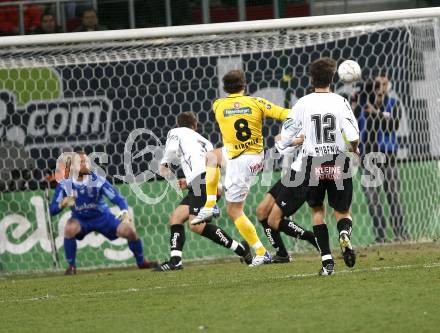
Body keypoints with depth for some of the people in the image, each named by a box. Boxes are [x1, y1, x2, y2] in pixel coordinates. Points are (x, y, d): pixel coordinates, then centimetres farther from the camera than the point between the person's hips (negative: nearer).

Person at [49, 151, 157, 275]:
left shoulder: (98, 181, -21)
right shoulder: (65, 184, -18)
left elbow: (117, 198, -22)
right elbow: (52, 210, -17)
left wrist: (125, 212, -43)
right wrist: (62, 204, -41)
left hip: (103, 217, 1)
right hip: (80, 219, -1)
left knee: (129, 231, -12)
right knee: (70, 229, -34)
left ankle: (141, 262, 16)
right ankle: (71, 265, -15)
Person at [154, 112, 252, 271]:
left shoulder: (176, 132, 19)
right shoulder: (203, 141, 35)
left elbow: (172, 150, -3)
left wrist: (164, 165, 17)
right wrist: (189, 182, 34)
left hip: (202, 179, -8)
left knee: (197, 225, -20)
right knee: (176, 217, 8)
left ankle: (240, 249, -17)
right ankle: (175, 261, -7)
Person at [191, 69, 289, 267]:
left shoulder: (218, 106, -5)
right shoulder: (255, 102, -6)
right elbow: (283, 114, -13)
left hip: (237, 161, -5)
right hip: (257, 157, 5)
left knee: (234, 210, 7)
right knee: (212, 156, 29)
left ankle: (261, 253, 3)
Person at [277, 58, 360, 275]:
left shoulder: (303, 104, -3)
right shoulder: (340, 102, -4)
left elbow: (284, 140, -2)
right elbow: (353, 135, -14)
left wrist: (300, 138, 20)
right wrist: (354, 148, 9)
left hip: (313, 163, 0)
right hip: (339, 163, 0)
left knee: (317, 210, 18)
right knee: (342, 212, 13)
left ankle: (326, 260, 5)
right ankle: (344, 234, -23)